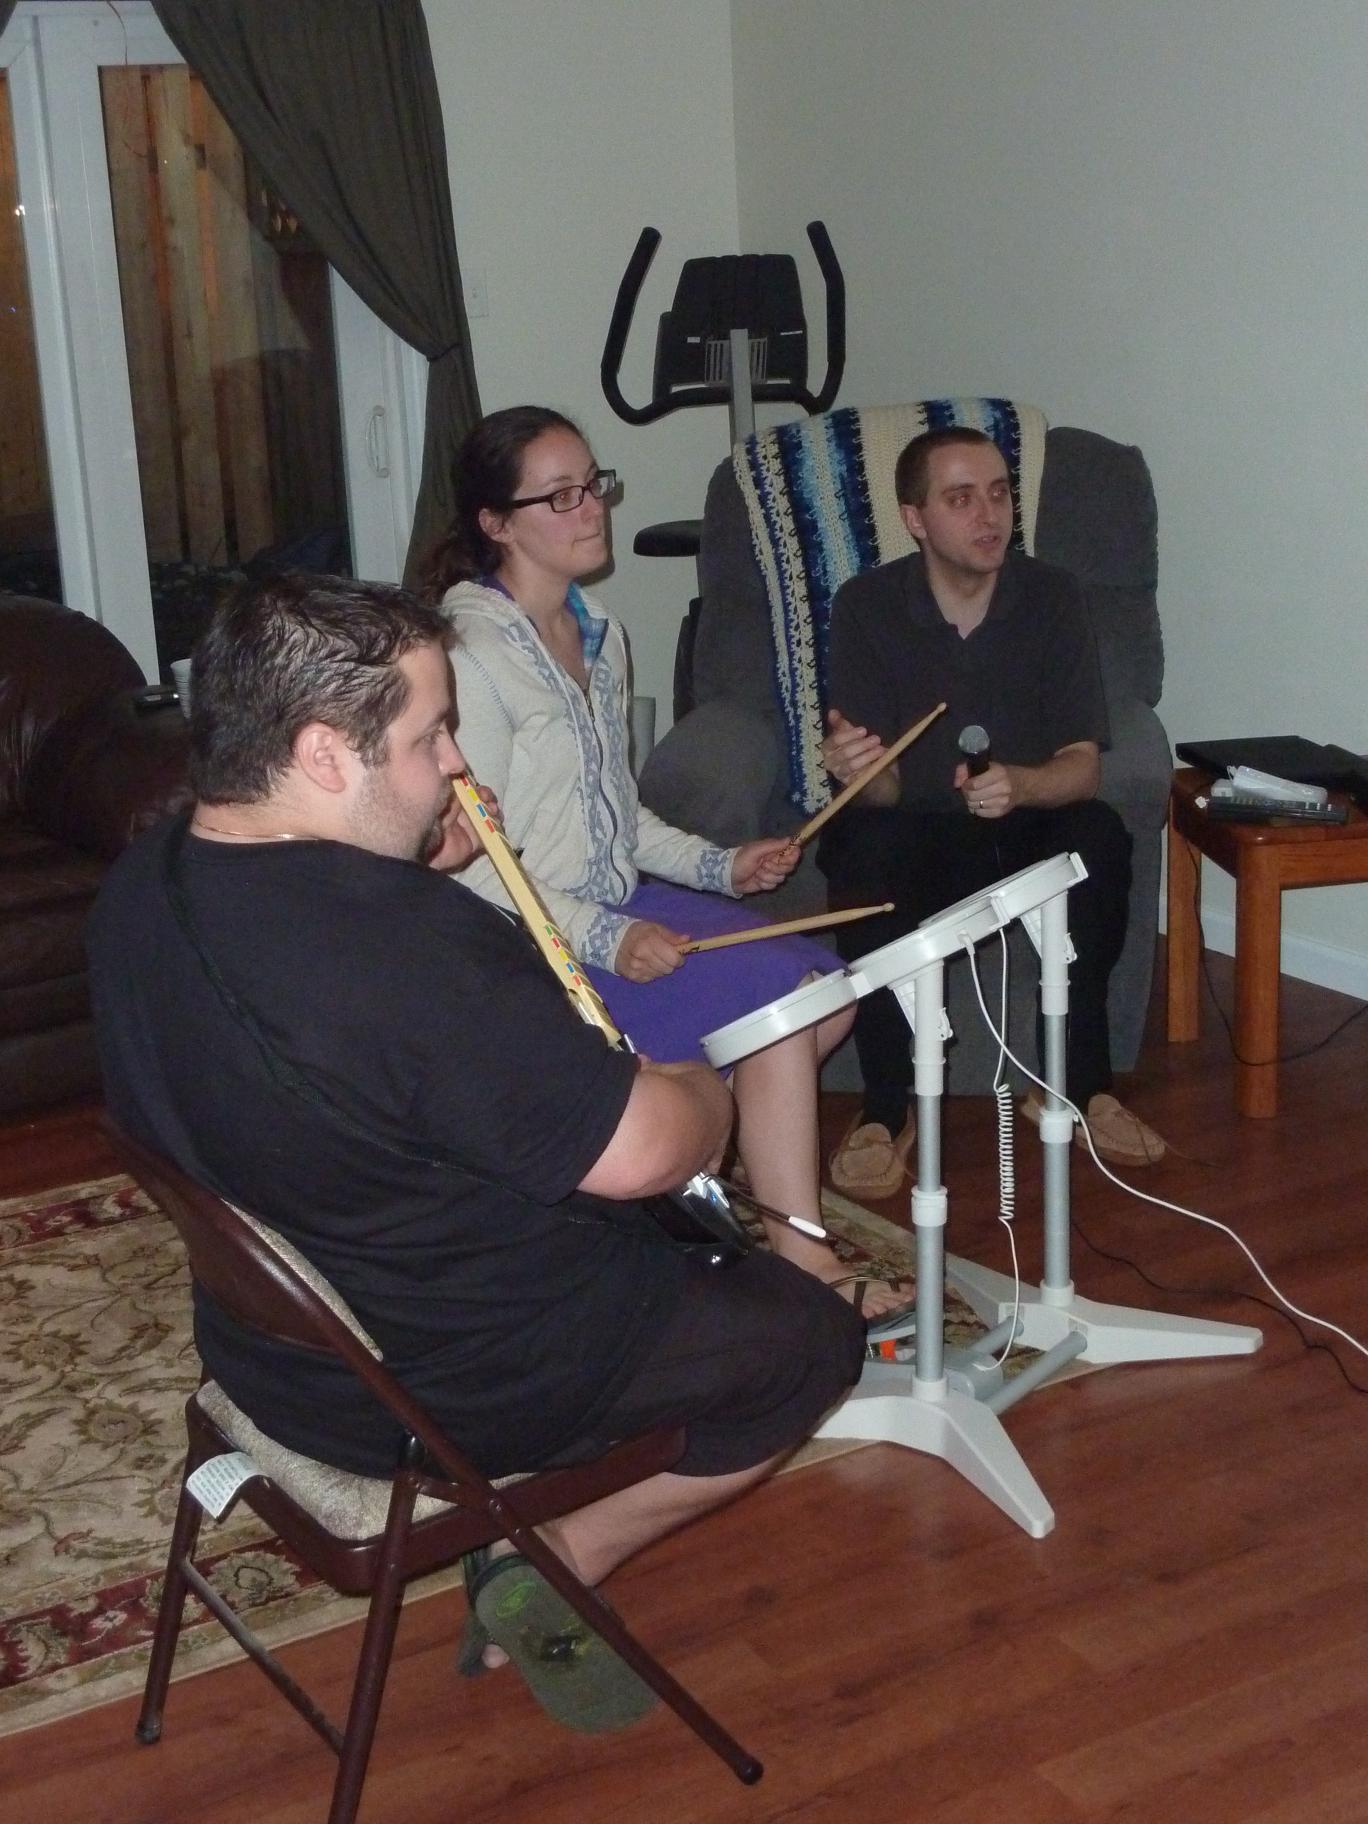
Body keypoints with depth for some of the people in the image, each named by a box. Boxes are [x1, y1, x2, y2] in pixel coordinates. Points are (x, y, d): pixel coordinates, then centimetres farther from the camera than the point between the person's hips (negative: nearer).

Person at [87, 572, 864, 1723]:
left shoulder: (141, 886, -8)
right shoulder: (419, 950, -35)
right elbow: (644, 1151, -26)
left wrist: (416, 867, -1)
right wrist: (703, 1088, -5)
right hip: (457, 1391, -8)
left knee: (661, 1232, 28)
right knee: (813, 1331, 11)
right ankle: (560, 1562, 10)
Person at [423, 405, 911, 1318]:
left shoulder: (598, 633, 11)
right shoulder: (470, 653, -17)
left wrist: (721, 865, 5)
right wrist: (603, 940, -27)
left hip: (624, 903, 9)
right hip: (537, 944, -9)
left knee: (828, 988, -2)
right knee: (777, 1004, -18)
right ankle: (802, 1256, -9)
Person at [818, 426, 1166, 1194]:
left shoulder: (1053, 596, -7)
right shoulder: (867, 605, -11)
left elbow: (1082, 766, -12)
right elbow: (881, 793, -14)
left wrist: (1019, 785, -36)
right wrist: (858, 771, -40)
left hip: (1024, 826, 1)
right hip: (915, 834, -1)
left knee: (1099, 835, -30)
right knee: (866, 849, -35)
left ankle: (1077, 1083, -16)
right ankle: (888, 1107, -24)